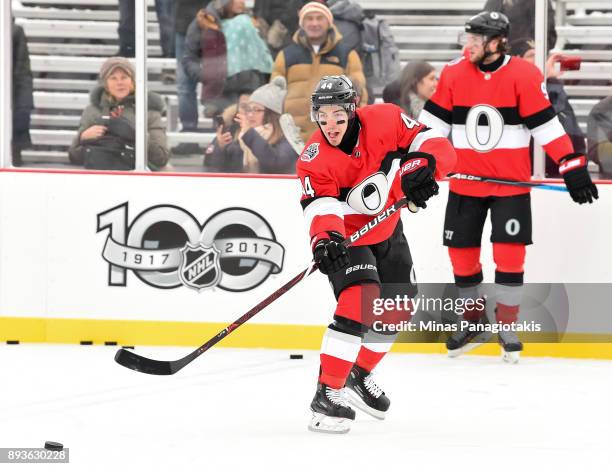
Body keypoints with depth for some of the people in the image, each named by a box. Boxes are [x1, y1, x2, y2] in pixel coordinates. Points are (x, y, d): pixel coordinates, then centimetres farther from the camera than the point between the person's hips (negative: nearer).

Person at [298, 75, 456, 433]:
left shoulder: (385, 121, -22)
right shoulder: (315, 160, -26)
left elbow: (438, 147, -20)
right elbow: (321, 207, -35)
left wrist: (422, 165, -41)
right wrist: (324, 240, -55)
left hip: (387, 231, 5)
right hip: (346, 237, -5)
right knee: (360, 300, -26)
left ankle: (359, 374, 38)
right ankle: (327, 394, -27)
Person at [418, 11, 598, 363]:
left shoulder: (524, 76, -12)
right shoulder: (454, 74, -3)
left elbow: (546, 125, -10)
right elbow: (433, 121, 3)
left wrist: (573, 166, -12)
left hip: (511, 182, -3)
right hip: (465, 182, 3)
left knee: (510, 252, -7)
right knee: (462, 252, 5)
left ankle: (507, 325, 9)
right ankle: (474, 322, 24)